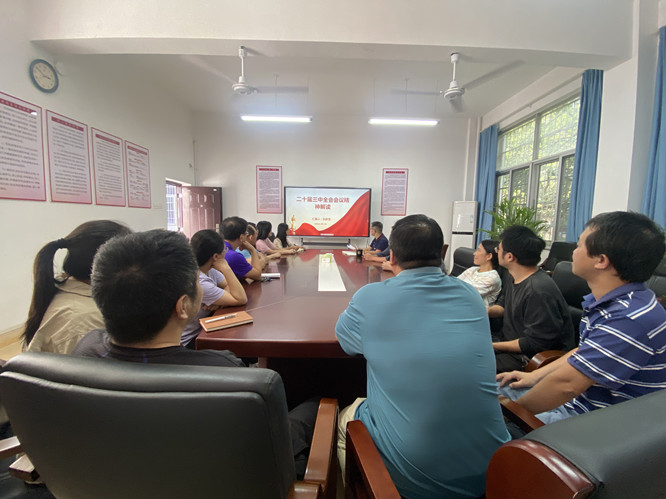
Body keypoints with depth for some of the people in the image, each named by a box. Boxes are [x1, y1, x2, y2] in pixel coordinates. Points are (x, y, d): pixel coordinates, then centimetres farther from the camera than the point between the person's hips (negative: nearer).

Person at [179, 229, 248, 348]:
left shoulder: (210, 270, -6)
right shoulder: (199, 283, -31)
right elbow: (241, 299, -29)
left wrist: (220, 299, -20)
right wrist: (225, 268, -30)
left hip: (202, 329, 7)